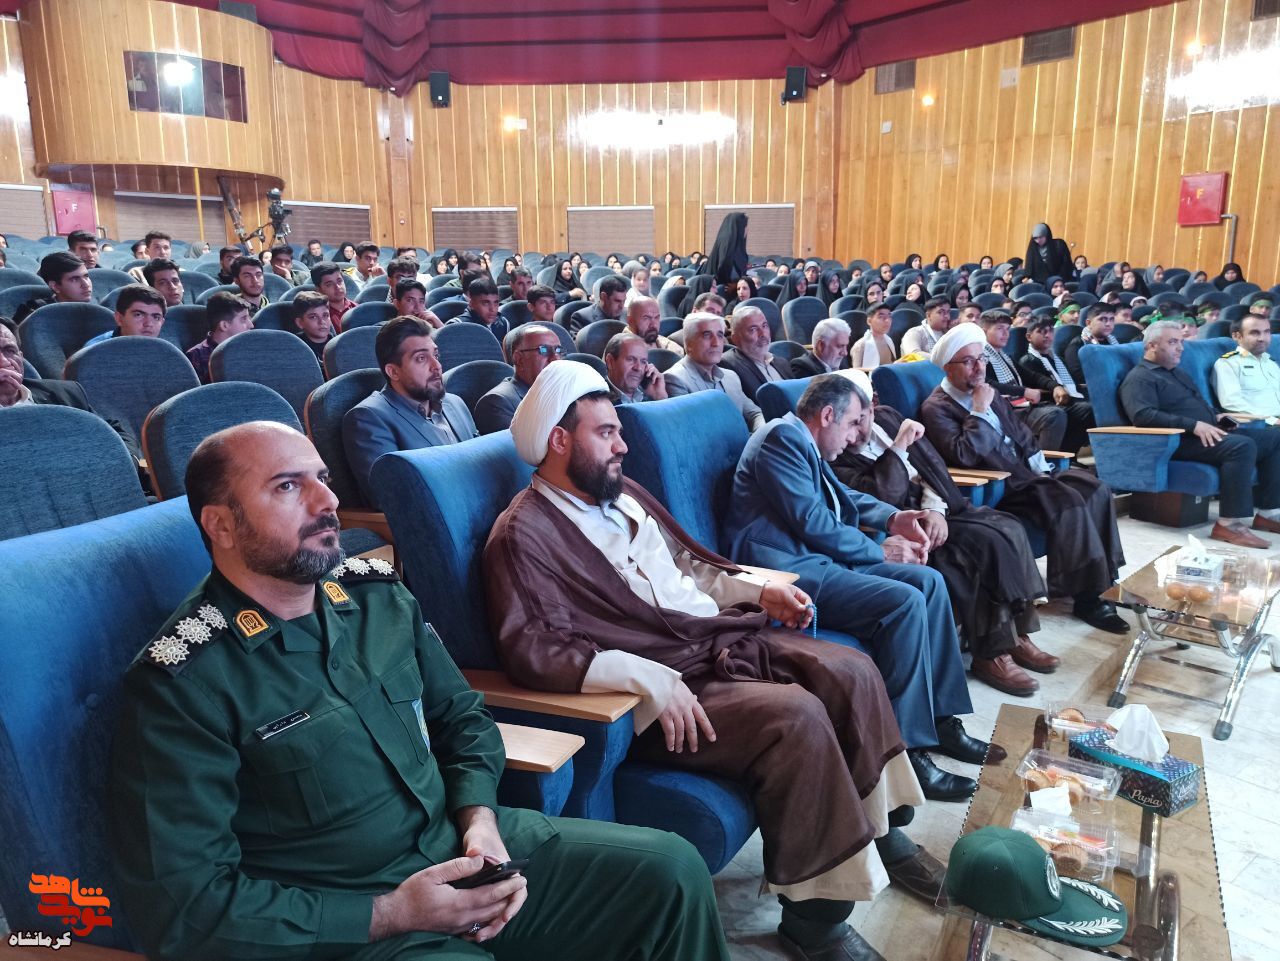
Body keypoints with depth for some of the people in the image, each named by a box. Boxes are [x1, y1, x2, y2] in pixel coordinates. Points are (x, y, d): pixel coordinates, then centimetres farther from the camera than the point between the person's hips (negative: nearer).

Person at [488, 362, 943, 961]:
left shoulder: (622, 493, 14)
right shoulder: (523, 535, -12)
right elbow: (531, 650, -23)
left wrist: (759, 590, 9)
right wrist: (650, 678, -31)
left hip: (723, 637, 8)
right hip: (666, 682, -8)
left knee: (852, 672, -4)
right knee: (796, 715, -26)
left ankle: (881, 827, 16)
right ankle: (812, 912, -9)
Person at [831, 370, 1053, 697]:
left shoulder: (887, 416, 7)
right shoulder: (836, 459, -14)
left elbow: (930, 462, 7)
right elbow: (883, 496, -25)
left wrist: (935, 508, -8)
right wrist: (900, 445, -23)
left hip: (938, 507, 7)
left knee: (1009, 529, -13)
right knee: (989, 544, -24)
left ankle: (1017, 633, -3)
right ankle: (991, 654, -13)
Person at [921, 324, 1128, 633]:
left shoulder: (988, 393, 16)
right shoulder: (936, 408, -10)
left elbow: (1023, 435, 23)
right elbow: (965, 455, -24)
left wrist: (1039, 467, 8)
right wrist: (980, 410, -18)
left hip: (1025, 472, 9)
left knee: (1095, 489, -7)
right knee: (1068, 502, -26)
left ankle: (1102, 576, 0)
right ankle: (1086, 597, -16)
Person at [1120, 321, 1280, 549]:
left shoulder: (1178, 372, 26)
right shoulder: (1140, 378, -6)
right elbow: (1143, 415, -23)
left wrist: (1216, 418, 9)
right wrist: (1194, 425, -27)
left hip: (1208, 435, 10)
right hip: (1180, 442, -10)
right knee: (1242, 446, -32)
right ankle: (1229, 524, -31)